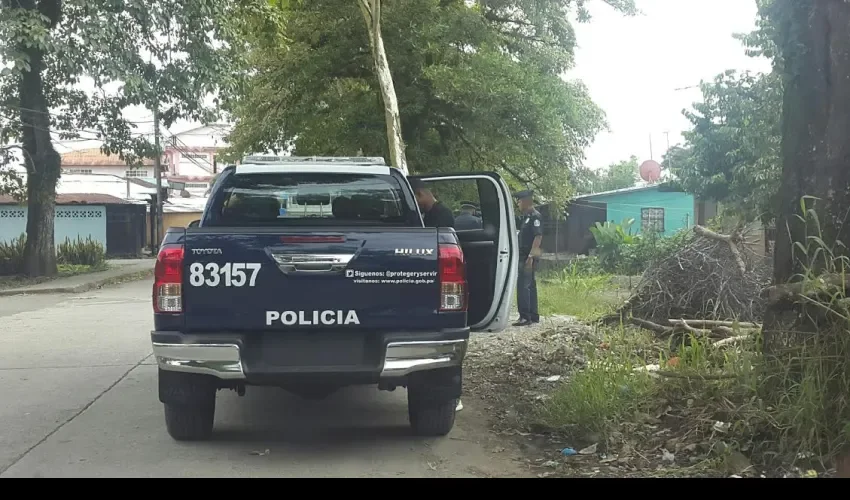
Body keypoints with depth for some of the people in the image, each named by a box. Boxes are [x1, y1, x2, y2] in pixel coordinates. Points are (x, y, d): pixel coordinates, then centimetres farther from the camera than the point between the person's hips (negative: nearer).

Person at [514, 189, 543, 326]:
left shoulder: (535, 216, -12)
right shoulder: (525, 217, 17)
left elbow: (538, 237, -19)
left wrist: (531, 256, -24)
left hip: (529, 256, -10)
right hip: (524, 256, 10)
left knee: (522, 285, -12)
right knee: (530, 285, 12)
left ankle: (525, 317, -11)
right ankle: (533, 316, 18)